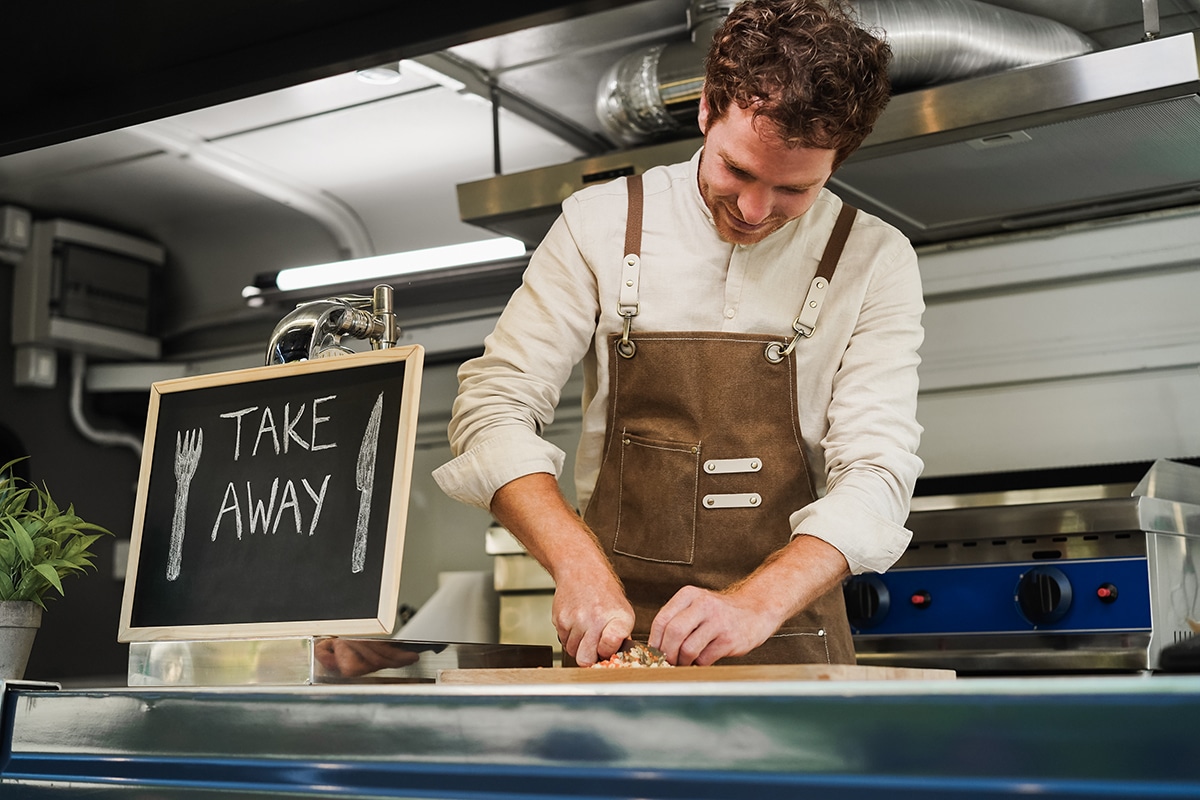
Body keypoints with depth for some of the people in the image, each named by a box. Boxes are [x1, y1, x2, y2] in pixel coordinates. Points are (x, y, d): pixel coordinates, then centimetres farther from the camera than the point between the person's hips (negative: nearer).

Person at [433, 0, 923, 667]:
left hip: (789, 645, 0)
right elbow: (495, 410, -1)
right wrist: (580, 566, -17)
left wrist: (753, 607, -23)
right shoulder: (601, 224, 2)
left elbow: (876, 474, -7)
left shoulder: (874, 262, 0)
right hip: (612, 638, 0)